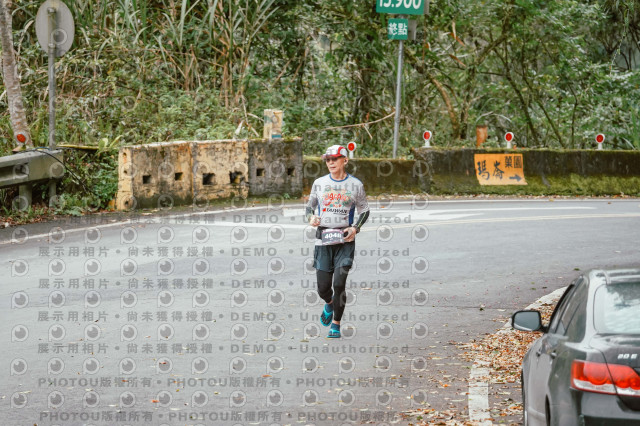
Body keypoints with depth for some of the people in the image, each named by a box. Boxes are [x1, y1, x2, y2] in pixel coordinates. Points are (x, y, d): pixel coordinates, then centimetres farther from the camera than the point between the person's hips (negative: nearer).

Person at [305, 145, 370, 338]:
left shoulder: (355, 185, 3)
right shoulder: (319, 183, 7)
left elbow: (364, 210, 12)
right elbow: (310, 206, 17)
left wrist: (355, 228, -5)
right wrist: (311, 217, -6)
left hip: (345, 240, -2)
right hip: (323, 240, 2)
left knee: (339, 284, -12)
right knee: (323, 286, 0)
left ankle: (336, 324, 2)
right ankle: (329, 304, 36)